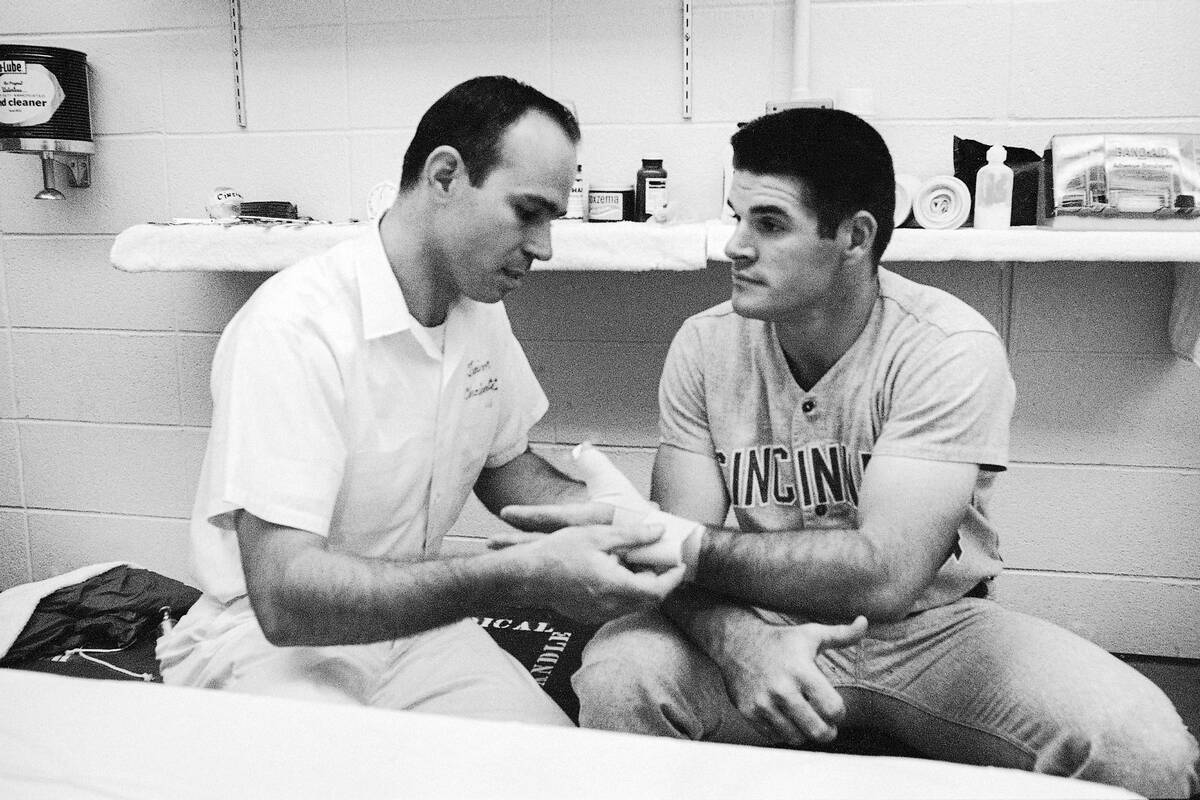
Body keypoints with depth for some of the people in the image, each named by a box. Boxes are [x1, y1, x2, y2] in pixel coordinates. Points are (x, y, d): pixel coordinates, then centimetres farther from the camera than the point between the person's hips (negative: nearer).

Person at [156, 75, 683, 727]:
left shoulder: (481, 309, 1)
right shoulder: (295, 325, -25)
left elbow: (506, 469, 15)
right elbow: (285, 595, -31)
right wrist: (521, 576, -38)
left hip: (413, 617, 6)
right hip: (269, 636, -5)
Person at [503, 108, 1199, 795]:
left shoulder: (952, 349, -18)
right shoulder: (706, 344, -7)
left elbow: (882, 573, -27)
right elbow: (684, 552, -11)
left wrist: (665, 536, -29)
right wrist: (742, 642, -34)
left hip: (935, 627, -1)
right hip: (762, 623, 2)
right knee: (616, 679, -27)